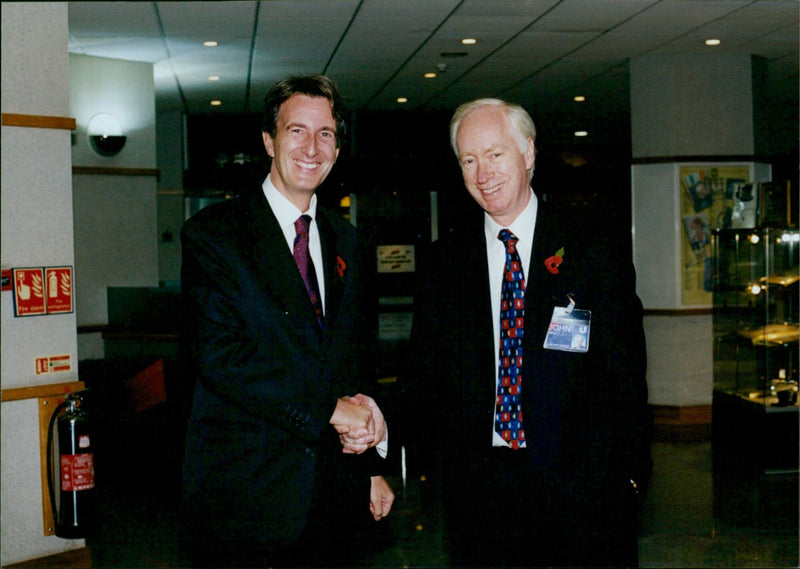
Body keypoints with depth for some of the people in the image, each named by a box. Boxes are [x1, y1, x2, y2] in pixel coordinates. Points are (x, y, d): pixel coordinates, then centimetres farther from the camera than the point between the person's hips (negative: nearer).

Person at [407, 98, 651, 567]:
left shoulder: (594, 248, -1)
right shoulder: (446, 258, 5)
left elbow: (626, 372, -1)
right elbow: (427, 370, 9)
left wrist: (630, 472, -5)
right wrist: (440, 457, 1)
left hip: (582, 483, -1)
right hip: (477, 486, 2)